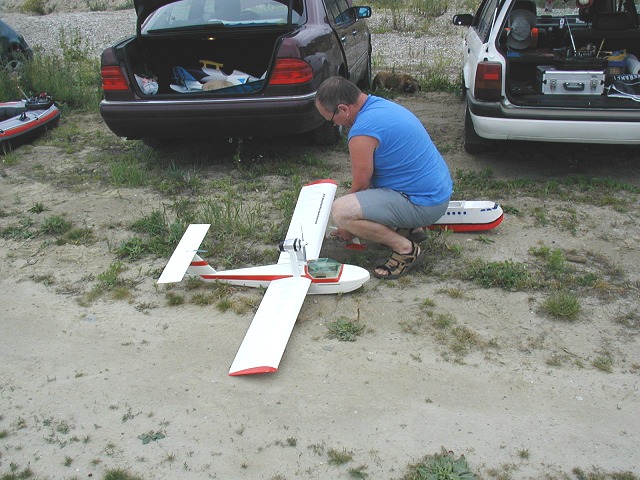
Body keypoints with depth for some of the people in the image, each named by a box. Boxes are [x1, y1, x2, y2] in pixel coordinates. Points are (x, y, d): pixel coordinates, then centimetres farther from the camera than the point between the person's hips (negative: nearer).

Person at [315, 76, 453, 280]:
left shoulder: (363, 130, -22)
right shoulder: (380, 104, 11)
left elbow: (361, 186, -11)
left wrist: (347, 227, 8)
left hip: (423, 204, -10)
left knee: (340, 211, -23)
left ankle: (406, 248, -9)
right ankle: (411, 227, 18)